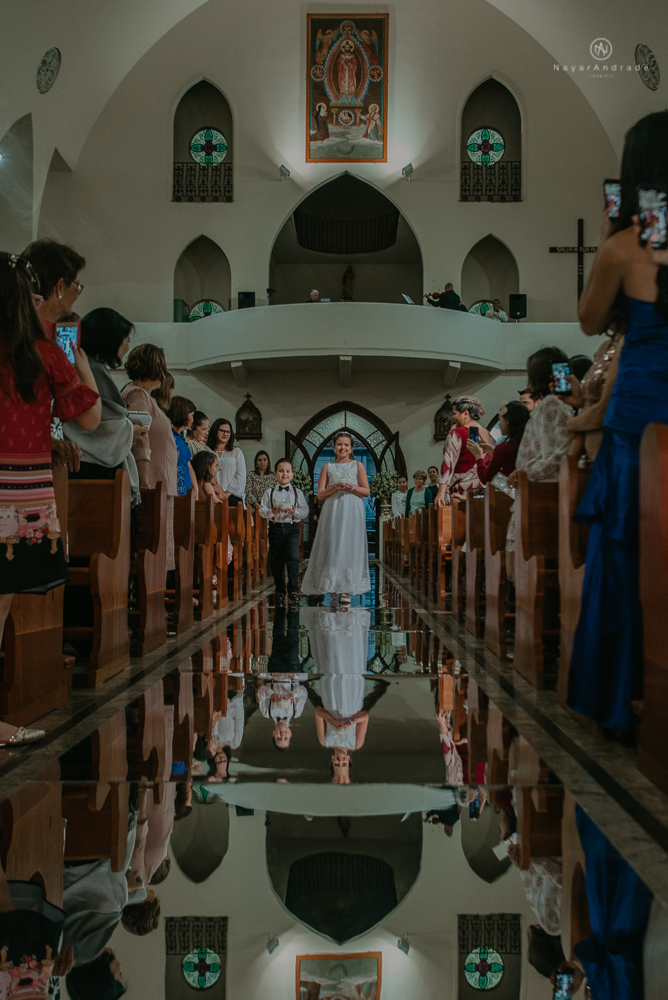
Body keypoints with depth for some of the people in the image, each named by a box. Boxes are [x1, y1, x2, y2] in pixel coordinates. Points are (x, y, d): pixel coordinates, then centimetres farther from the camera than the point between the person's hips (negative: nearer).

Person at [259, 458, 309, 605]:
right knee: (277, 561, 6)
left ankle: (293, 590, -7)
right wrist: (272, 512, -17)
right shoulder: (269, 492, 6)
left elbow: (305, 510, 2)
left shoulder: (297, 492, 6)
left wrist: (295, 512, -17)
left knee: (293, 558, -15)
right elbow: (262, 510, 2)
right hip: (275, 528, 1)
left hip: (292, 528, -1)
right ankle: (279, 591, 18)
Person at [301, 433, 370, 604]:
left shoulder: (357, 465, 10)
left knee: (349, 547, -5)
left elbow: (366, 491, 5)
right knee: (332, 546, -4)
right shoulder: (328, 467, 12)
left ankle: (346, 590, -5)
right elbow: (320, 494, 6)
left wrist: (351, 487, -12)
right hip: (332, 511, 1)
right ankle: (332, 585, 7)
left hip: (352, 512, -1)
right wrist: (335, 488, -11)